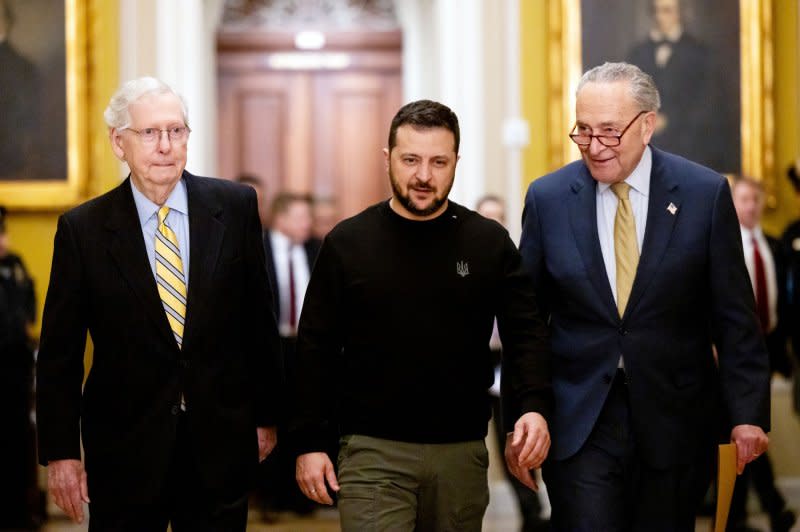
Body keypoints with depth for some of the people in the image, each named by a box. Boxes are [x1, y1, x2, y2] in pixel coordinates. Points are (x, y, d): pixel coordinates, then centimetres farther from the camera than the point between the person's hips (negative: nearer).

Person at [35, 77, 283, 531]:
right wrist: (61, 452, -3)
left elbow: (259, 318, 6)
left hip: (221, 441, 1)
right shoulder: (82, 229, -4)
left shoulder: (236, 207, 0)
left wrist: (266, 415, 8)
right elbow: (60, 352, -1)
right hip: (125, 446, -1)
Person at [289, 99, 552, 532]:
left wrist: (534, 406, -16)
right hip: (373, 451, -2)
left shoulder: (490, 243, 3)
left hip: (462, 452, 2)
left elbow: (525, 334, 1)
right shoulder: (348, 243, 1)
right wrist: (308, 443, -1)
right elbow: (316, 349, 3)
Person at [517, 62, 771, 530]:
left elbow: (735, 317, 0)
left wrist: (748, 411, -3)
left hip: (676, 421, 0)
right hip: (579, 421, 0)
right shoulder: (548, 198, 0)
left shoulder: (706, 193, -3)